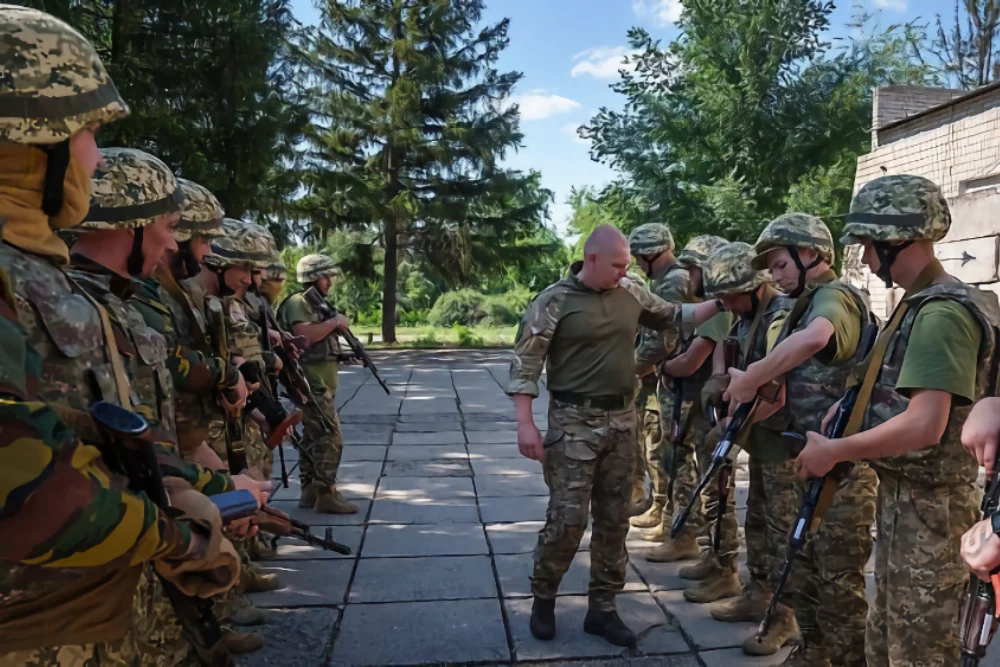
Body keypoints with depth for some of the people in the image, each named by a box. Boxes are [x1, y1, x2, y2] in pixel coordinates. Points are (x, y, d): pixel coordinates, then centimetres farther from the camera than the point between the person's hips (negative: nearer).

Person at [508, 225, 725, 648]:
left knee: (614, 518, 10)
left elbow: (674, 316, 22)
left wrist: (719, 304, 11)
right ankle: (543, 598, 20)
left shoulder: (631, 294, 6)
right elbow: (525, 363, -11)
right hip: (575, 422, -5)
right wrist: (525, 422, -17)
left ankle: (602, 608, 24)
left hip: (622, 419, 5)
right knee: (568, 517, -5)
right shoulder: (554, 301, -10)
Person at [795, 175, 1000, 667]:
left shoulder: (942, 313, -21)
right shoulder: (918, 305, 11)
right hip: (903, 493, 10)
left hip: (928, 503, -10)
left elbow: (924, 426, -28)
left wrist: (833, 451, -19)